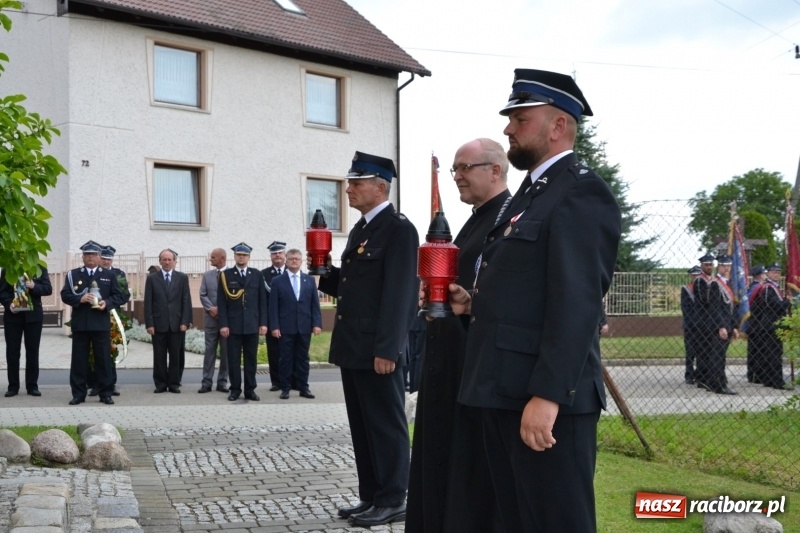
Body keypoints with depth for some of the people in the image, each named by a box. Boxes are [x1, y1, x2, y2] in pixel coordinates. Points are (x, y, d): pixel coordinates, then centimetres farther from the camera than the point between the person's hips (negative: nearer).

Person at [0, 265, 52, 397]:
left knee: (32, 351, 4)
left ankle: (32, 385, 11)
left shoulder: (40, 268, 3)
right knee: (12, 351, 2)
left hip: (33, 315, 0)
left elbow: (48, 289, -2)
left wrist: (34, 286, -21)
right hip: (13, 315, 0)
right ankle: (13, 386, 9)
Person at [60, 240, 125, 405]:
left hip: (101, 324, 0)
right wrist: (80, 299, -16)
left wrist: (107, 303, -12)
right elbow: (65, 295, 1)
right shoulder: (73, 274, 8)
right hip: (80, 324, 0)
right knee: (79, 359, 3)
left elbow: (119, 296, 6)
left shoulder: (109, 275, 9)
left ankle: (105, 393, 8)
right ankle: (78, 394, 9)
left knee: (103, 359, 2)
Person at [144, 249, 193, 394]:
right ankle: (160, 384, 11)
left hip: (177, 323, 0)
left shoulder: (182, 278, 7)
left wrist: (185, 322, -6)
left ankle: (174, 383, 11)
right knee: (159, 357, 3)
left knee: (176, 356, 3)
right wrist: (149, 323, -6)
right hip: (158, 323, 0)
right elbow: (148, 303, 2)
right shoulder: (152, 278, 5)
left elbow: (186, 301, 3)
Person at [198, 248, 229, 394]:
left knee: (226, 352, 3)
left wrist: (221, 309, -12)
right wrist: (211, 308, -12)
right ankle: (207, 382, 3)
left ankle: (222, 382, 10)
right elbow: (203, 295, 5)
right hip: (211, 318, 2)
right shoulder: (207, 275, 10)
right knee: (209, 350, 2)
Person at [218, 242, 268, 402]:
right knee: (233, 359, 2)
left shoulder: (257, 275, 8)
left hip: (252, 325, 1)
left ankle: (250, 390, 12)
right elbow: (221, 302, -1)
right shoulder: (226, 275, 3)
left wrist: (263, 323, 0)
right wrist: (223, 324, -8)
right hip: (233, 325, -1)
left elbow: (262, 301, 7)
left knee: (251, 359, 5)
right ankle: (235, 390, 10)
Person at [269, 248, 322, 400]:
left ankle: (303, 388, 13)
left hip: (304, 327, 2)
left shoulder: (309, 280, 10)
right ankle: (285, 388, 9)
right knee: (286, 359, 3)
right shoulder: (277, 281, 3)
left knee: (303, 358, 7)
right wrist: (274, 326, -9)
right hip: (285, 328, -2)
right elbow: (273, 306, -1)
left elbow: (315, 304, 7)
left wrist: (317, 323, -3)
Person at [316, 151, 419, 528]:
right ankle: (371, 497, 22)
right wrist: (325, 272, 5)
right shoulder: (359, 230, 17)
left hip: (378, 349, -9)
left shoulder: (399, 229, -11)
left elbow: (398, 294, -18)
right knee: (362, 426, 13)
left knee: (386, 425, 0)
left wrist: (386, 349, -22)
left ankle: (392, 501, 9)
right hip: (353, 348, 9)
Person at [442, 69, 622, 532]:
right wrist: (475, 303, 7)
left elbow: (575, 303, -22)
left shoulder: (581, 193, -13)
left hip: (545, 397, -10)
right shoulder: (532, 191, 18)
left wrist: (547, 395, -27)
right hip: (506, 392, 10)